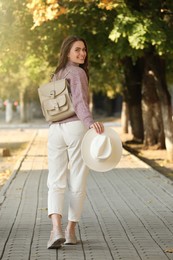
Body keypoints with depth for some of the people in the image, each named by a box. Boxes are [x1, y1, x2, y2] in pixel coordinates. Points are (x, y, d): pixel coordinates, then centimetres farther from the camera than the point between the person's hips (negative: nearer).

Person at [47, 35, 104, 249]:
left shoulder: (57, 75, 20)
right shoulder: (78, 72, -3)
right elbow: (79, 102, -19)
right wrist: (90, 122, -34)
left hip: (55, 129, 6)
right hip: (76, 127, -6)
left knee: (56, 183, 0)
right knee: (77, 182, 6)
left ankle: (56, 228, -21)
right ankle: (70, 231, 12)